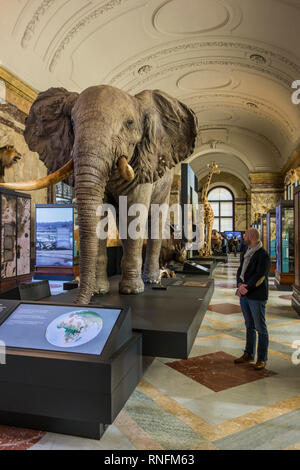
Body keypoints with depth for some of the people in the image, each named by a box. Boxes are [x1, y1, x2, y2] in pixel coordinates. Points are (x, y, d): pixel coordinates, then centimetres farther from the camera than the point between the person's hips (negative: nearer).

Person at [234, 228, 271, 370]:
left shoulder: (263, 255, -12)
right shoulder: (245, 253, 13)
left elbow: (259, 276, -19)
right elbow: (240, 270, 10)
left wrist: (246, 288, -20)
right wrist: (240, 284, -8)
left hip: (257, 296, -7)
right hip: (244, 295, 8)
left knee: (260, 328, 2)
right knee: (249, 326, 17)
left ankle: (262, 359, 13)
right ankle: (249, 354, 28)